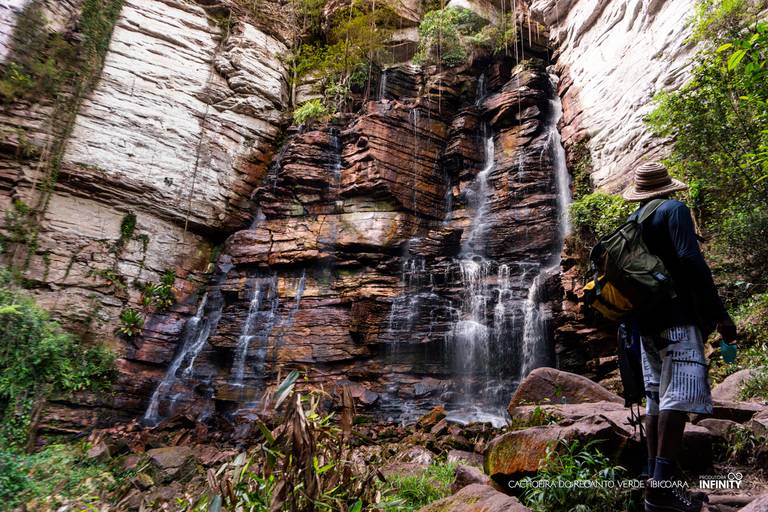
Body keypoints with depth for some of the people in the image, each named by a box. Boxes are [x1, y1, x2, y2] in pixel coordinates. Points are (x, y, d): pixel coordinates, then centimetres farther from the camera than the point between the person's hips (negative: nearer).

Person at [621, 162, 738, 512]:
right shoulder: (674, 210, -2)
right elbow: (689, 259, -17)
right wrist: (719, 313, -16)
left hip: (647, 320, 8)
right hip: (677, 316, -8)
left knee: (657, 397, 9)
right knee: (680, 393, -13)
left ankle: (655, 478, 11)